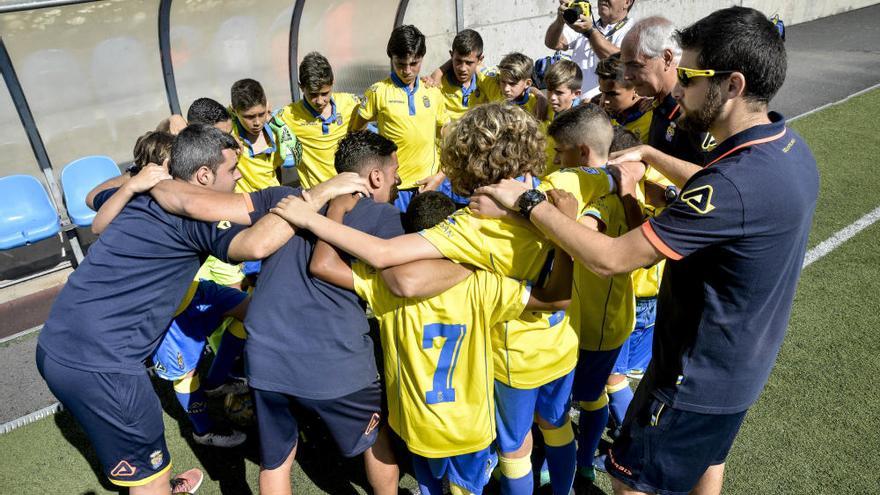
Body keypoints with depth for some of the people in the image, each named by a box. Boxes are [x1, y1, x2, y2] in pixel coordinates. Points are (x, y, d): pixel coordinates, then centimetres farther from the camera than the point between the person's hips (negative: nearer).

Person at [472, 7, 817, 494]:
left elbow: (609, 257, -33)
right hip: (743, 362, 9)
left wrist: (528, 201, -24)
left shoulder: (736, 183, -36)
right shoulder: (789, 147, -6)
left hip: (698, 375, -9)